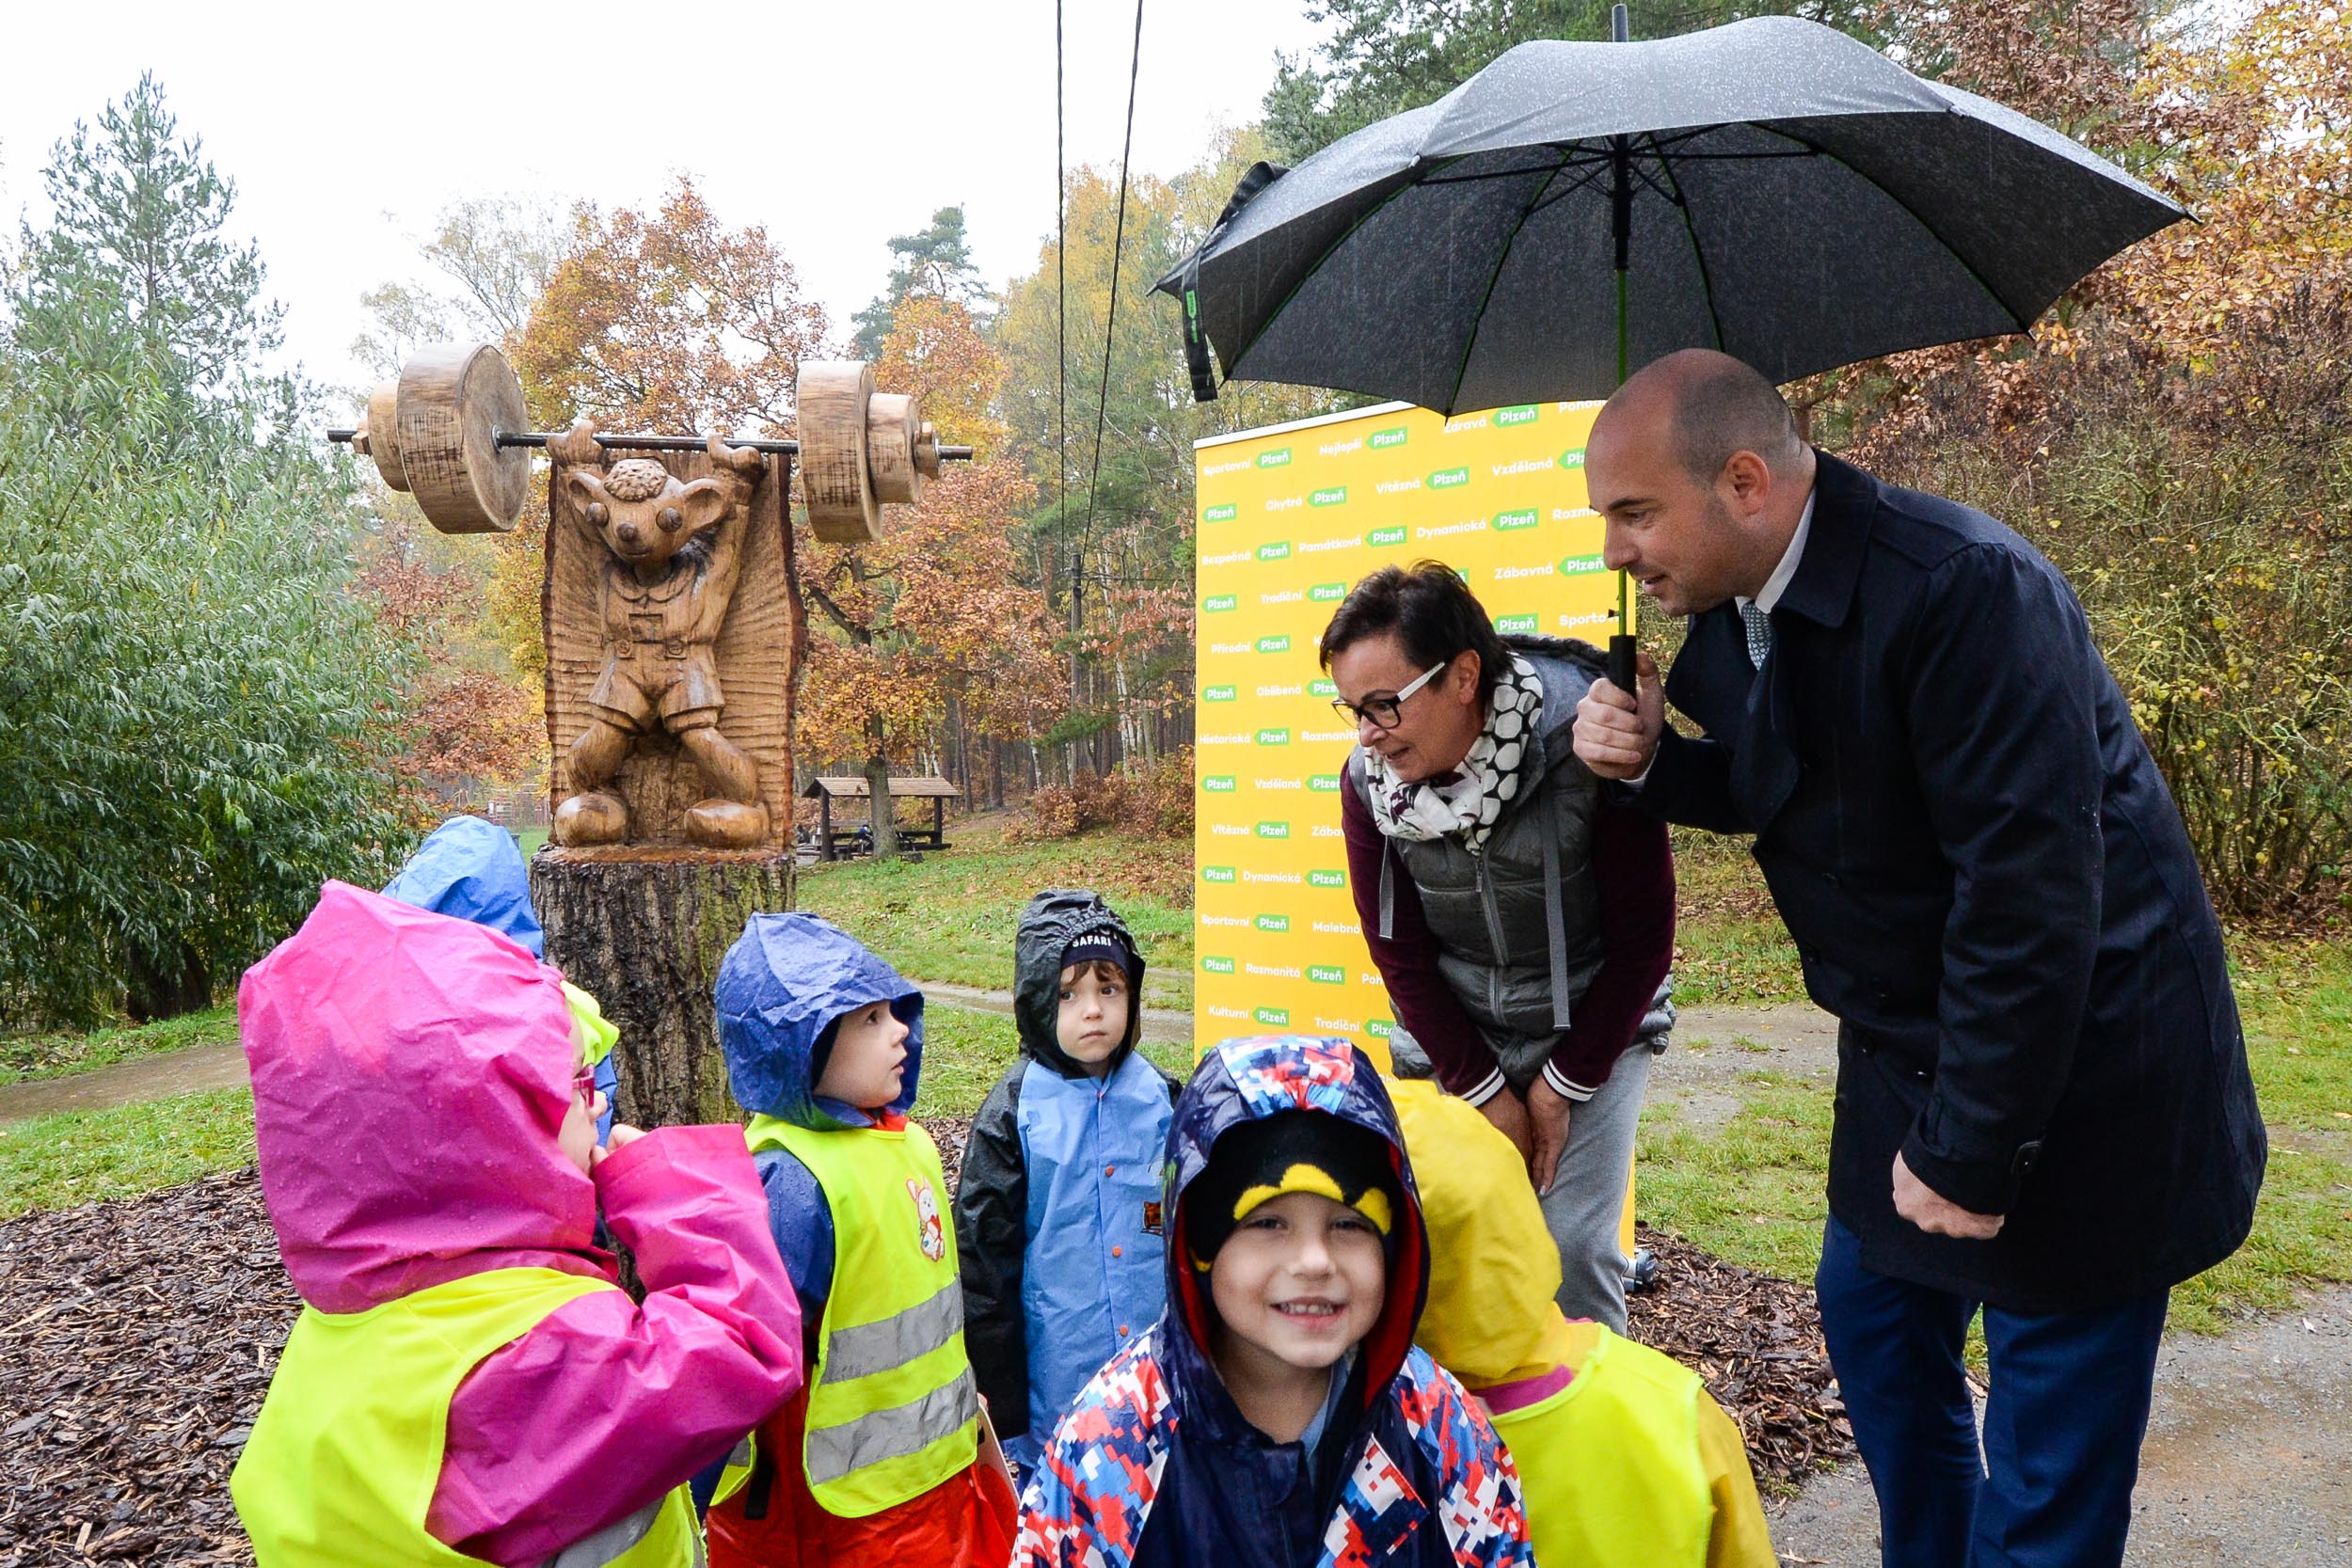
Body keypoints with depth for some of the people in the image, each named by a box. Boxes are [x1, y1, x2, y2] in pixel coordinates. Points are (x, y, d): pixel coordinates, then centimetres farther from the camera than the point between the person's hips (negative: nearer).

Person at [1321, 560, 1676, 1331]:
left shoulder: (1586, 745, -23)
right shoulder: (1370, 779, -13)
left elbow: (1643, 936, -14)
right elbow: (1401, 956, -4)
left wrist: (1561, 1085, -10)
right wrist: (1486, 1094, -6)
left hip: (1594, 1022, -2)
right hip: (1454, 1031, 3)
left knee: (1573, 1247, -8)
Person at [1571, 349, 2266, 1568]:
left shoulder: (1962, 591, -28)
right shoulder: (1724, 611, -2)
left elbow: (2031, 889, -29)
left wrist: (1966, 1149, -22)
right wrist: (1651, 761, -8)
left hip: (2080, 1066, -8)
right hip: (1909, 1044, 8)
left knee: (2050, 1442, 4)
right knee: (1872, 1310, 20)